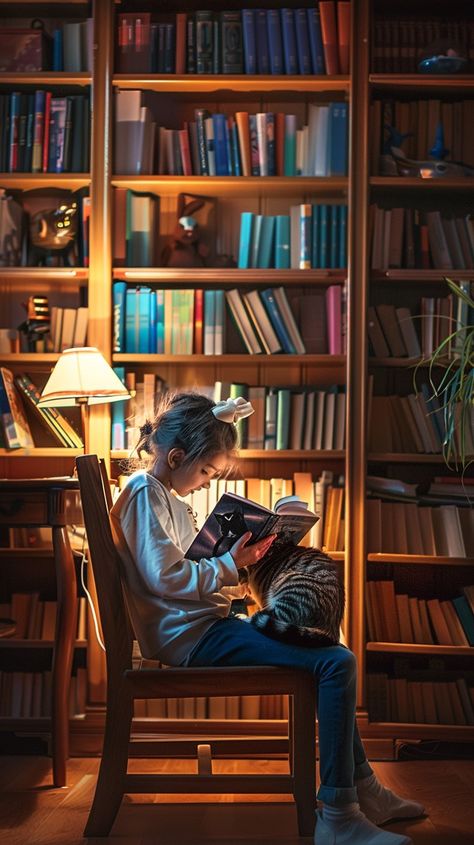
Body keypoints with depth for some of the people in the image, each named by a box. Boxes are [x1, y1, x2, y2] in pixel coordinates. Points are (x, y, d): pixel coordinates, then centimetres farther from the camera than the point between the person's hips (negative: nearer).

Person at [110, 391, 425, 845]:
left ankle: (362, 788, 19)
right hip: (191, 636, -11)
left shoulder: (165, 494, 20)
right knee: (336, 663, -20)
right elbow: (165, 576, -21)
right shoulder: (145, 493, -11)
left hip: (202, 625, 11)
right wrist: (229, 566, -12)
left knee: (333, 657, 18)